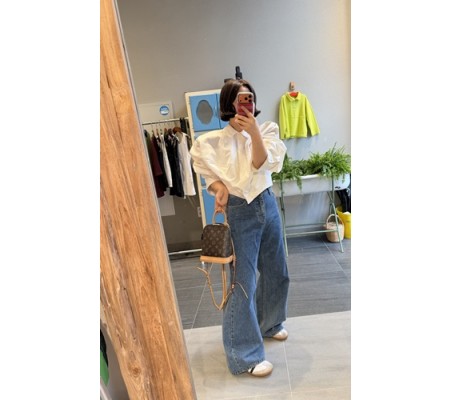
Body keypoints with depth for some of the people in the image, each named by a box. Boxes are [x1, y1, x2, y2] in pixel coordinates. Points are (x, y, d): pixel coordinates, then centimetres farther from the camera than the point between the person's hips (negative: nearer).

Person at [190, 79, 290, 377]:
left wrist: (254, 132, -27)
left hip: (269, 205, 5)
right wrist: (219, 188, -18)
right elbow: (207, 174, 3)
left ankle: (269, 323, 44)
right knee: (244, 282, -3)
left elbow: (261, 164, -13)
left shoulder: (267, 130, 2)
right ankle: (245, 355, 15)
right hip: (241, 212, -4)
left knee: (276, 272, 17)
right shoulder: (214, 141, -6)